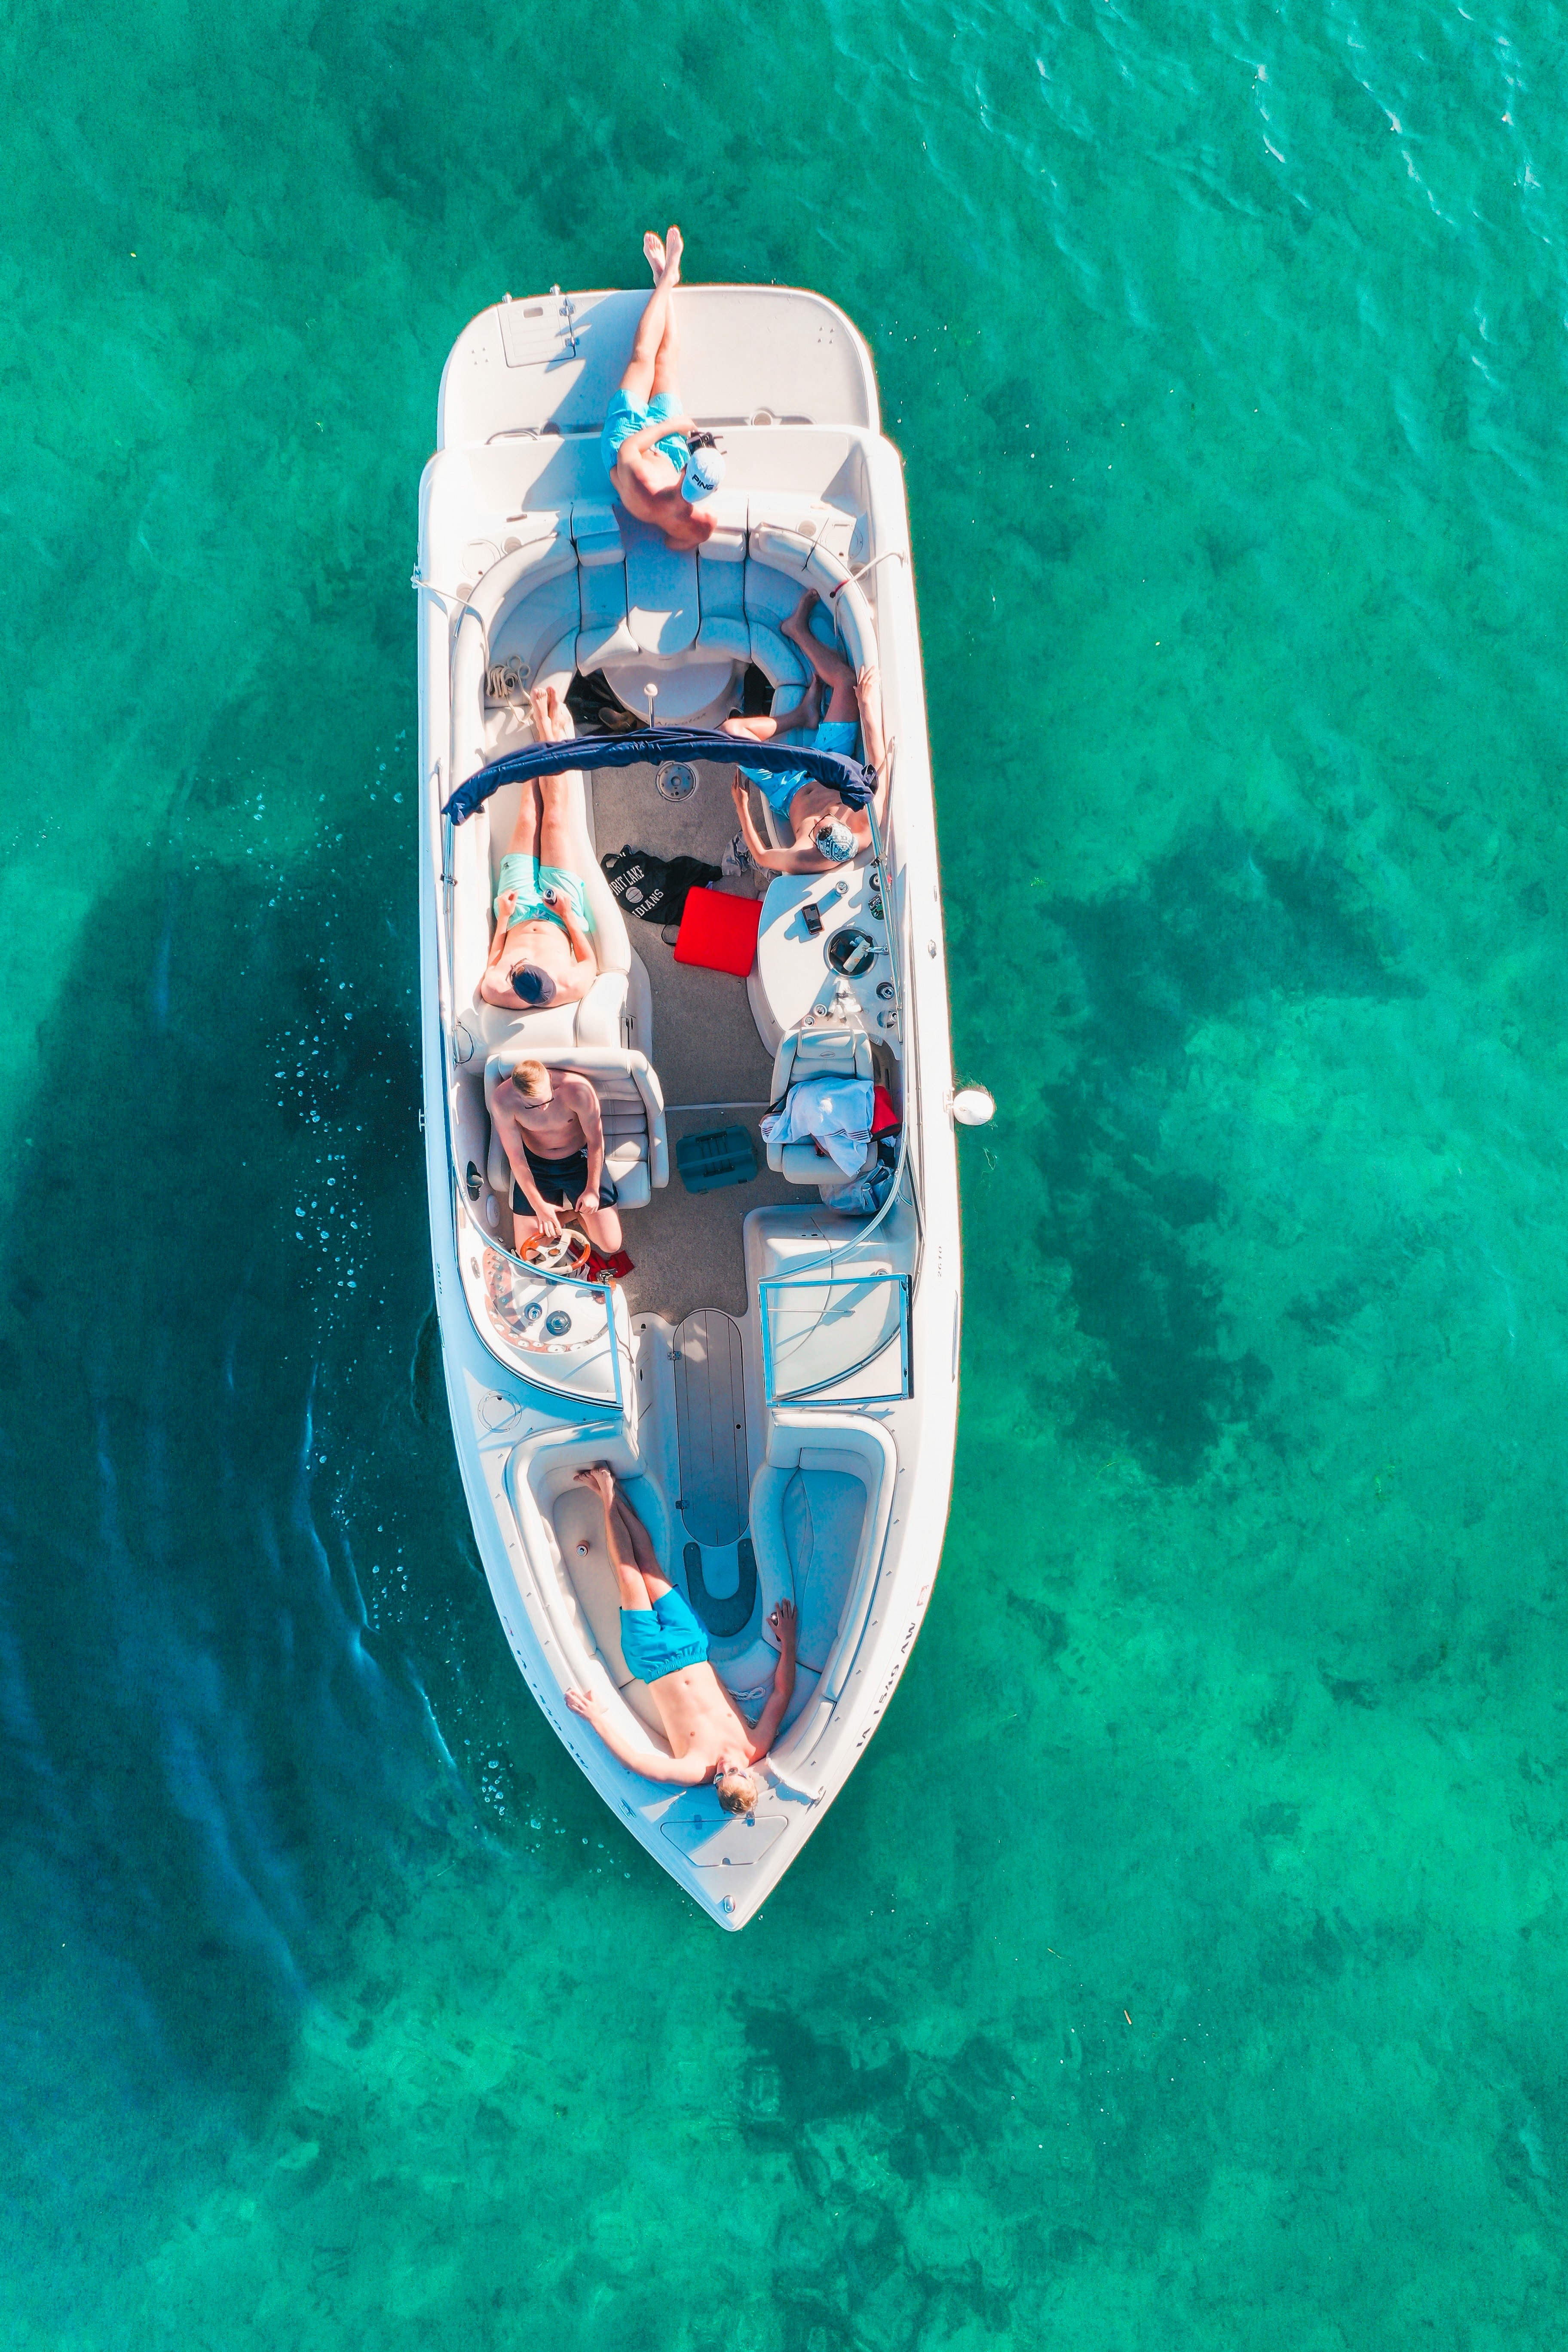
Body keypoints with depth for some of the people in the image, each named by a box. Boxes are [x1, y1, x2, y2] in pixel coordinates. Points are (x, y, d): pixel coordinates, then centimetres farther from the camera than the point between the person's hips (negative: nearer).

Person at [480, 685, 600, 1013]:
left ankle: (545, 726, 32)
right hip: (559, 904, 0)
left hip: (518, 908, 1)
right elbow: (592, 964, -18)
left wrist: (503, 920, -17)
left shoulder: (496, 993, -41)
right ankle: (554, 731, 31)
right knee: (554, 814, 3)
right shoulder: (572, 988, -43)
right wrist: (568, 915, -23)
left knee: (528, 819, 6)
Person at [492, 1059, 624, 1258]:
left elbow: (595, 1140, -16)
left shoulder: (577, 1089, -31)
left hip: (580, 1160, -1)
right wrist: (539, 1206, -16)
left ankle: (576, 1212, 21)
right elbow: (516, 1158, -18)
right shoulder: (502, 1100, -27)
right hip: (535, 1166, 1)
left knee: (611, 1246, -8)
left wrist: (593, 1189, -13)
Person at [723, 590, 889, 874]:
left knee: (731, 729, -17)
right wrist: (868, 706, -29)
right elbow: (878, 763, -32)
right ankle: (799, 630, 23)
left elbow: (761, 856, -23)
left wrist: (741, 807, -13)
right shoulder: (869, 829, -41)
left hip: (791, 796, -2)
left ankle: (802, 714, 6)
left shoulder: (805, 861, -45)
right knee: (848, 680, -5)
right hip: (834, 775, 2)